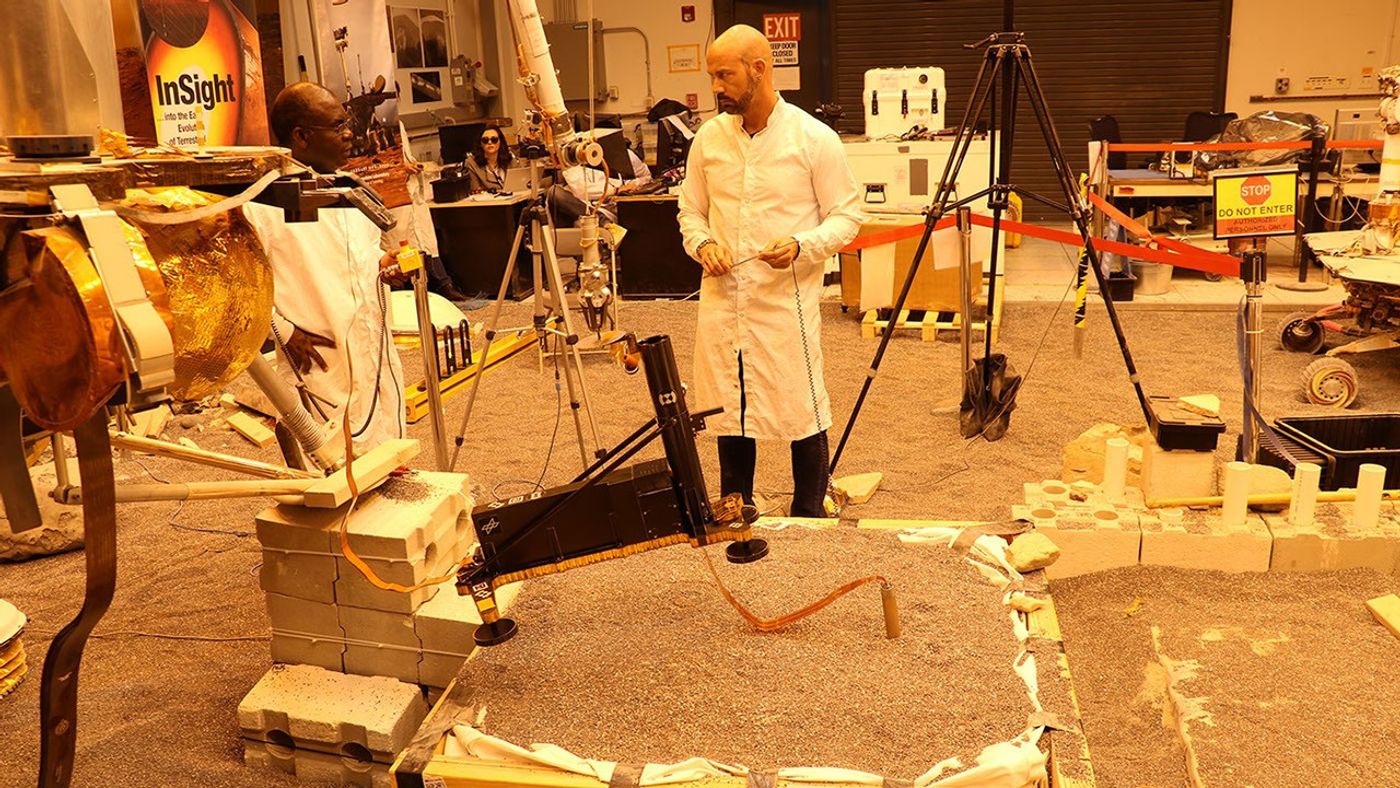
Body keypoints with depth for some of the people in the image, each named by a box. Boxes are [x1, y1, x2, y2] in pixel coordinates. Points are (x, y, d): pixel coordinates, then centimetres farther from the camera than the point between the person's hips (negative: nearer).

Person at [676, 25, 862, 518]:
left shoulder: (814, 138, -6)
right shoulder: (708, 138, 6)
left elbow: (846, 216, -2)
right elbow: (690, 211, 15)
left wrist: (801, 245, -20)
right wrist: (702, 244, -6)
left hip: (787, 301, -4)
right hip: (721, 300, 4)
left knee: (803, 416, 1)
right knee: (729, 417, 12)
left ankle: (809, 524, 20)